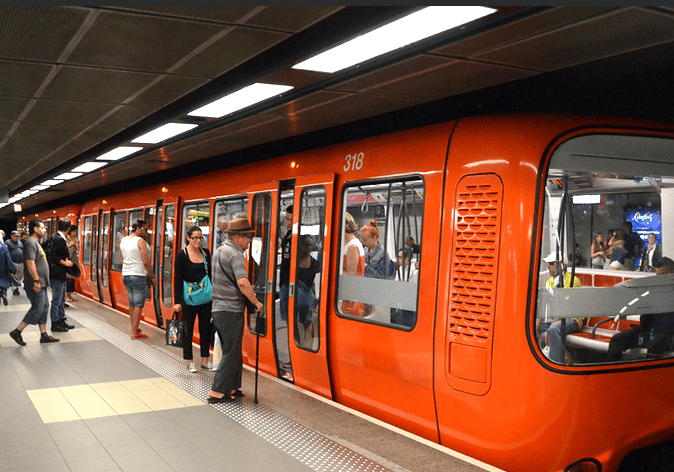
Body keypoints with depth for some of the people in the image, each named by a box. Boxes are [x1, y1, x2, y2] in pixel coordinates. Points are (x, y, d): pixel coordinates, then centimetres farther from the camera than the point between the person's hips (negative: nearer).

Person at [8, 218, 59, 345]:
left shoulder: (36, 243, 19)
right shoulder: (30, 243, -14)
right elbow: (30, 263, -22)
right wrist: (36, 280, -23)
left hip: (41, 283, 10)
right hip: (36, 284, -10)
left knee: (44, 308, 11)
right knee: (37, 309, -8)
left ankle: (44, 335, 16)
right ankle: (17, 332, 1)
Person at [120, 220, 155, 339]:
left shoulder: (123, 240, 9)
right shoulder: (140, 241, -13)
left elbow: (122, 260, 16)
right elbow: (146, 262, -17)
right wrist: (152, 277, -9)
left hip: (125, 275, 8)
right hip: (138, 276, -8)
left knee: (131, 303, 17)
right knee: (138, 304, -3)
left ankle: (134, 328, 26)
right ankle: (134, 332, -2)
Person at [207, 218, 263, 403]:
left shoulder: (218, 251, 15)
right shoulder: (235, 254, -15)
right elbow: (242, 282, -28)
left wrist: (248, 290, 22)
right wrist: (256, 301, -16)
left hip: (217, 309, 9)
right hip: (231, 311, -9)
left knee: (230, 351, 16)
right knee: (232, 353, -2)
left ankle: (231, 388, 20)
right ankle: (217, 392, 0)